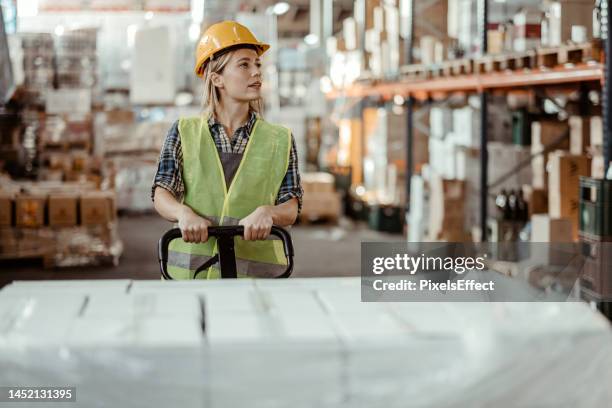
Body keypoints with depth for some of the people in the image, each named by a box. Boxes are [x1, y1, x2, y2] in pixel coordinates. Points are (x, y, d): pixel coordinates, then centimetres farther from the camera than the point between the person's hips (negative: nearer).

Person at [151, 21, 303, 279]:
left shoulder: (280, 140, 8)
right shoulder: (184, 132, 8)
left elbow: (291, 209, 0)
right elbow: (162, 194, -2)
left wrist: (267, 212, -24)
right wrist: (183, 213, -25)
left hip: (255, 272, 0)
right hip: (190, 271, 0)